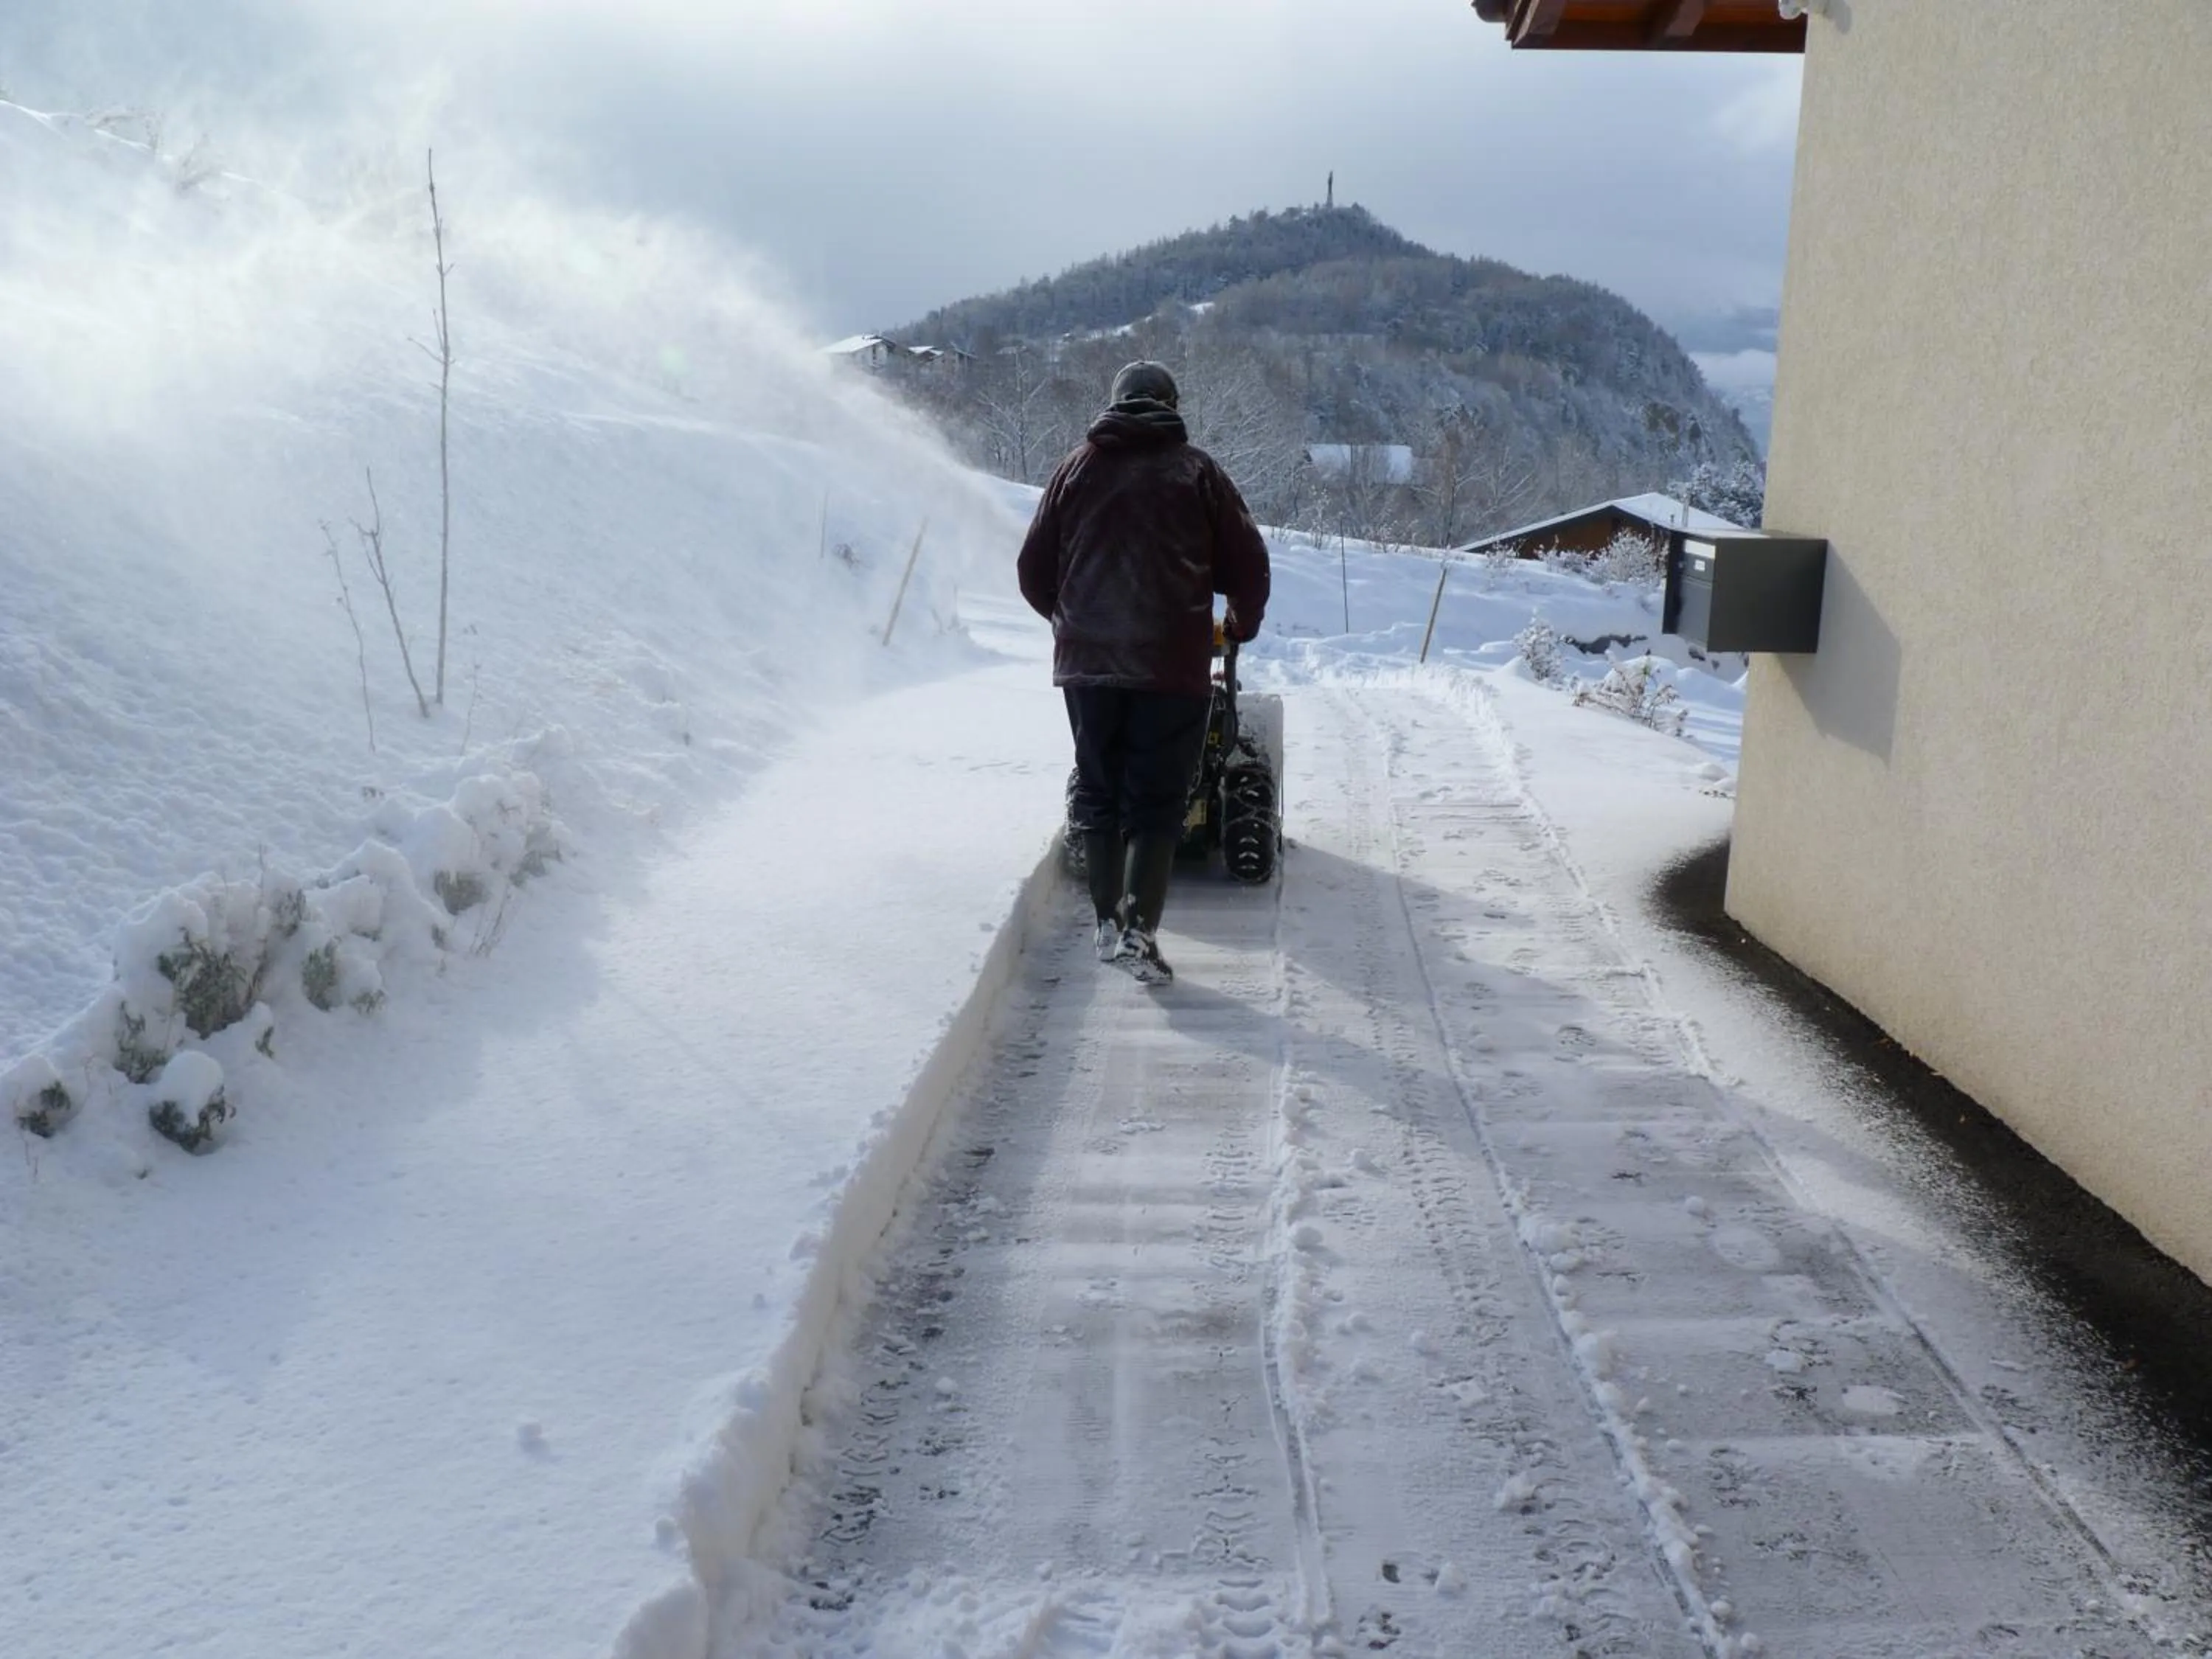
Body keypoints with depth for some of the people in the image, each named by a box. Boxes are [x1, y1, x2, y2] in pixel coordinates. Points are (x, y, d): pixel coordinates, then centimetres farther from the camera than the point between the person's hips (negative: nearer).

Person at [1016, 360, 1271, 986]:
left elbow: (1035, 571, 12)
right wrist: (1241, 624, 21)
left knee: (1098, 791, 14)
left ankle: (1108, 921, 17)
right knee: (1156, 800, 1)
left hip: (1088, 659, 2)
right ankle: (1140, 929, -10)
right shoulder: (1196, 470, 4)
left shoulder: (1077, 466, 10)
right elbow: (1248, 564, 3)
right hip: (1171, 662, -2)